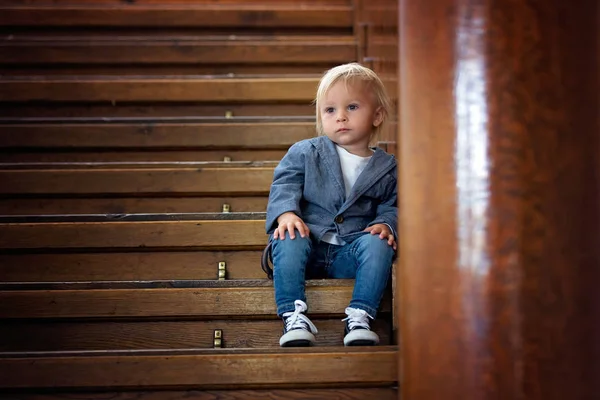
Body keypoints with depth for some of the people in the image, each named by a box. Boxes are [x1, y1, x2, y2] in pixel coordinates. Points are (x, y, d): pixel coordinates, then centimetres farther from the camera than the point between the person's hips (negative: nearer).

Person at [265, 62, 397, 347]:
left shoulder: (386, 167, 11)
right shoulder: (305, 152, 7)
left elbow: (392, 205, 16)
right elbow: (284, 184, -1)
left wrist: (385, 224, -8)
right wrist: (286, 213, -21)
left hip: (350, 255, 1)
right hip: (309, 242, 0)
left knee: (378, 244, -29)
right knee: (289, 240, -33)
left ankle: (359, 317, -29)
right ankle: (294, 317, -33)